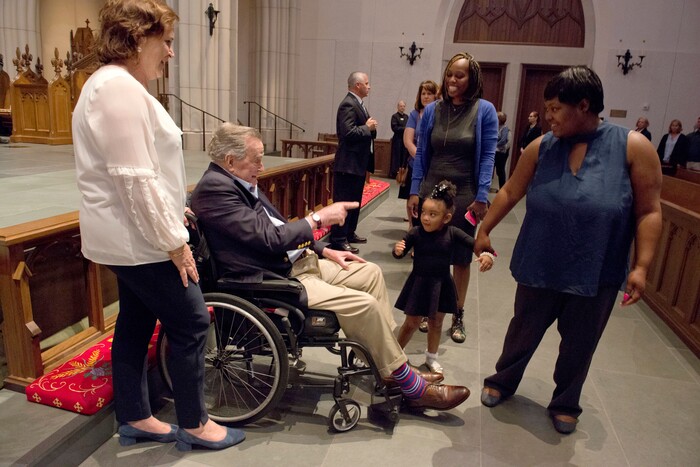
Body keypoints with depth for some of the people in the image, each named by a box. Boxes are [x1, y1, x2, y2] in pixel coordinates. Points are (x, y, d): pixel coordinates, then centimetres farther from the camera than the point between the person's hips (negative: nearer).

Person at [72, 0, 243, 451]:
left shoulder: (113, 84, 16)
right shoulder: (121, 89, -19)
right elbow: (136, 178, -24)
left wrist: (171, 211, 20)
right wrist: (174, 240, -19)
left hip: (130, 237, 11)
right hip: (141, 239, -11)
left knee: (136, 323, 16)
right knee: (191, 323, -1)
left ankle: (134, 418, 30)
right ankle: (194, 424, 15)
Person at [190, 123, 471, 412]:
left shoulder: (239, 182, 11)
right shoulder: (214, 188, -19)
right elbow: (269, 238, -25)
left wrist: (325, 250, 11)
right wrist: (319, 218, -14)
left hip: (293, 261, 10)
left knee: (371, 273, 8)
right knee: (364, 304, -18)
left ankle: (393, 366, 14)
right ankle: (412, 387, 2)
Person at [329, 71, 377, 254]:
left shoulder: (357, 104, 15)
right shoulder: (348, 104, -16)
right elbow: (348, 132, -26)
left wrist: (371, 127, 0)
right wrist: (367, 127, -14)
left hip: (358, 162, 11)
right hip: (348, 163, -11)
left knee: (355, 200, 17)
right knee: (344, 202, -6)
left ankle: (349, 233, 28)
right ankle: (338, 239, 0)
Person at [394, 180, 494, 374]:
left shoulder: (452, 233, -12)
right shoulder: (415, 233, -16)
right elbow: (401, 253, -9)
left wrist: (487, 254, -28)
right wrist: (397, 250, -31)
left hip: (441, 284, 2)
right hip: (419, 283, -2)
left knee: (436, 323, 19)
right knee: (411, 323, 9)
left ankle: (431, 357, 41)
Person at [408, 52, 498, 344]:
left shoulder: (484, 111, -4)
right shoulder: (432, 110, 4)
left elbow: (487, 156, -6)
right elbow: (421, 153, 6)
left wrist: (481, 198, -11)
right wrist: (414, 191, 1)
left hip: (464, 195, -2)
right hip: (430, 190, 3)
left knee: (461, 257, 10)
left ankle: (458, 317, 25)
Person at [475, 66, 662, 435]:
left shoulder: (633, 146, -8)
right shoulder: (541, 147, -2)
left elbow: (649, 211, -6)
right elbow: (510, 192, 8)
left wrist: (641, 265, -12)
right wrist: (484, 230, 11)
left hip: (595, 273, -1)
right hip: (540, 266, 1)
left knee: (578, 343, 16)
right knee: (524, 331, 17)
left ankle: (565, 404, 39)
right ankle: (502, 381, 41)